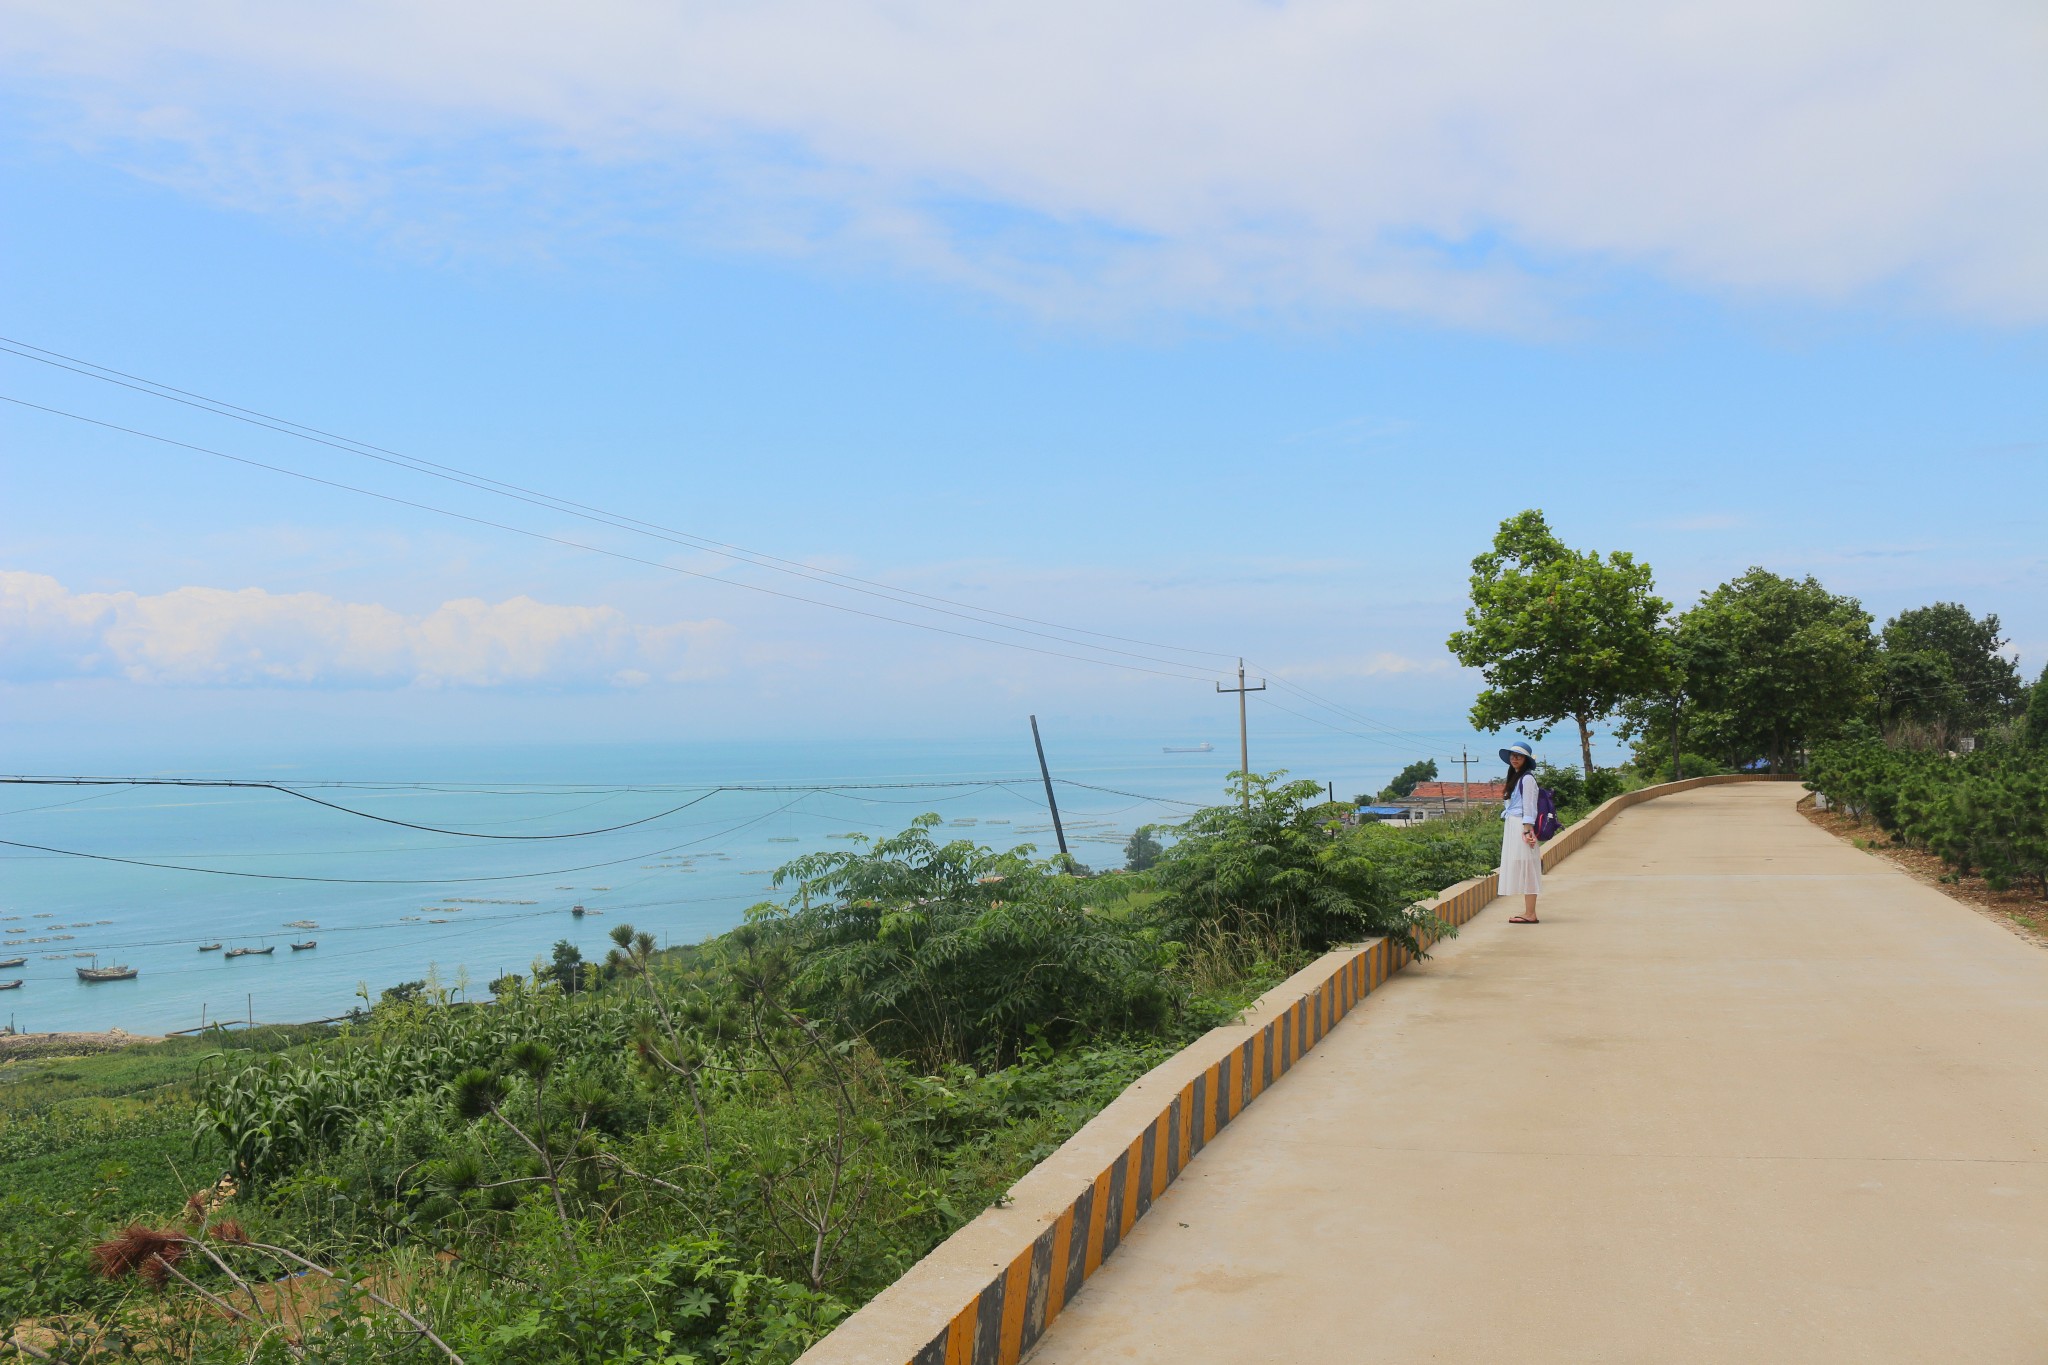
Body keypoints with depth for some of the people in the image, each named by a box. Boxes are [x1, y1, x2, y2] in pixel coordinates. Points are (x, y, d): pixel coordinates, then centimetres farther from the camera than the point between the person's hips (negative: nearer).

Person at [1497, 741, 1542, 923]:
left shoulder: (1527, 778, -9)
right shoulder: (1515, 777, 19)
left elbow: (1528, 805, -15)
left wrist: (1527, 830, -18)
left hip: (1522, 827, -10)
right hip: (1513, 826, 10)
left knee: (1525, 867, -9)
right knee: (1520, 870, 10)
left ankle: (1530, 914, -9)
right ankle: (1527, 912, 13)